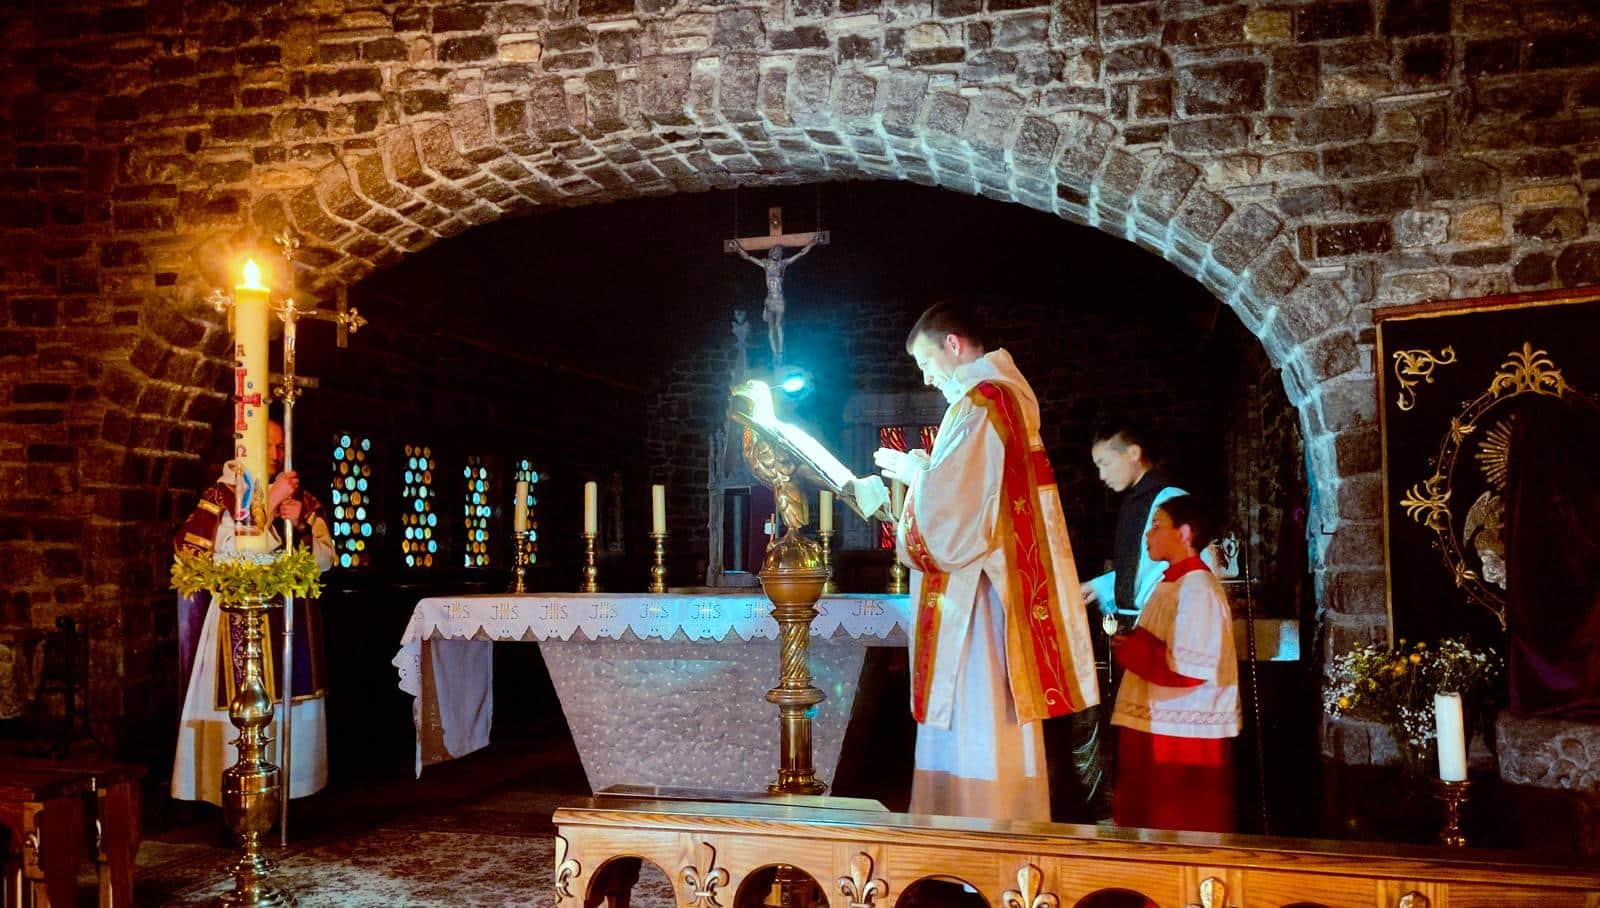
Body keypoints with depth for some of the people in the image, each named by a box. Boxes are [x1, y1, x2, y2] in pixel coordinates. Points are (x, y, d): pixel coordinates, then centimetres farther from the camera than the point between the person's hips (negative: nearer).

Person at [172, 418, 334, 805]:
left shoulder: (303, 500, 12)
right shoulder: (221, 496, -1)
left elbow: (325, 560, 7)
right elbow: (229, 554, -16)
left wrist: (300, 523, -9)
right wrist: (269, 503, -17)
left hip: (295, 626, 5)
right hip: (241, 625, -4)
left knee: (294, 715, 5)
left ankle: (288, 794, 13)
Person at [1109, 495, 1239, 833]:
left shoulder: (1197, 589, -17)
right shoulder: (1172, 583, 14)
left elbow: (1188, 668, -23)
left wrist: (1131, 650, -12)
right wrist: (1130, 644, 5)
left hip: (1185, 737, -10)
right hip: (1159, 730, 10)